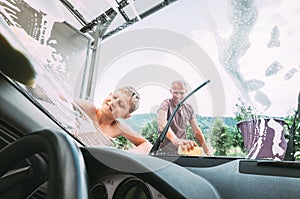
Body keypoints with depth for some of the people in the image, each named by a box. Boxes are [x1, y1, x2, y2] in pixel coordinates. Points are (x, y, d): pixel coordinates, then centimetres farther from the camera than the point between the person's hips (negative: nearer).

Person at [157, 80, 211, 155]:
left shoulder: (189, 109, 7)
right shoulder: (166, 104, -10)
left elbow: (196, 131, 8)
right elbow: (161, 122, -30)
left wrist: (208, 152, 0)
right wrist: (175, 140, -47)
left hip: (183, 151, 4)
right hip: (166, 152, -3)